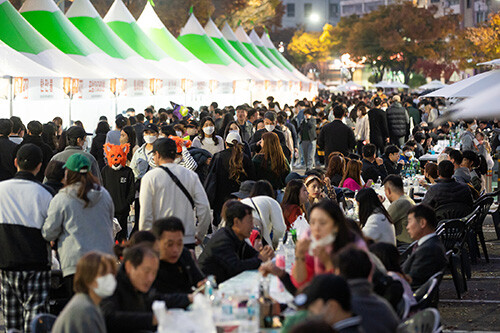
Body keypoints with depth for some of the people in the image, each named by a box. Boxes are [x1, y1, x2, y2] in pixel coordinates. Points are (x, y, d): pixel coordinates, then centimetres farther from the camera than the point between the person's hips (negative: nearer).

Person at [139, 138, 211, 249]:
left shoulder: (150, 178, -3)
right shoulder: (191, 175, 6)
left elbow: (145, 215, -7)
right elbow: (204, 208, 1)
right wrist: (199, 235, 12)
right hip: (188, 241, 3)